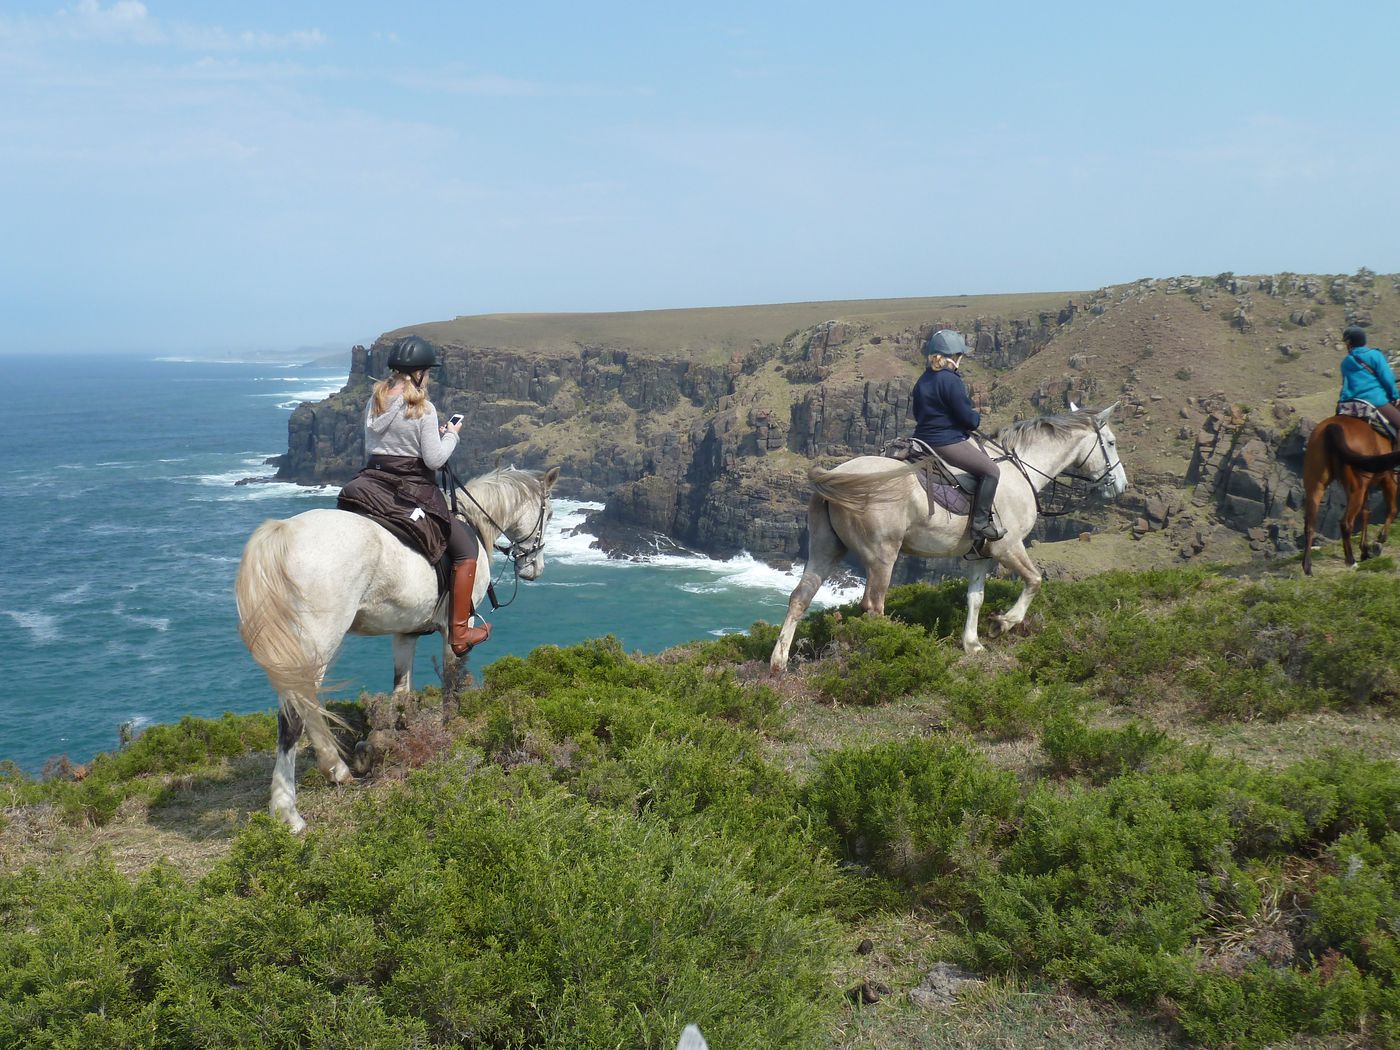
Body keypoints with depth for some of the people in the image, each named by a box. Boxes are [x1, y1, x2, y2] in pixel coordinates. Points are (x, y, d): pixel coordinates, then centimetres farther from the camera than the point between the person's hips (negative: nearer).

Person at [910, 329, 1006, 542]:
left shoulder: (923, 380, 11)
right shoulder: (950, 380, -17)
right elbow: (968, 418, -18)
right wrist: (977, 417, 8)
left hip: (924, 439, 10)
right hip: (948, 442, -10)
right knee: (990, 470, -5)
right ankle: (981, 523, -9)